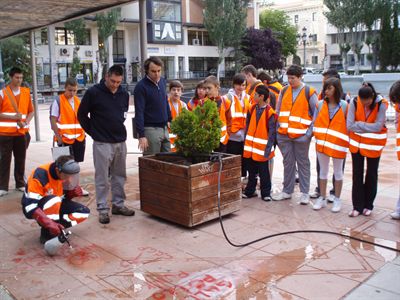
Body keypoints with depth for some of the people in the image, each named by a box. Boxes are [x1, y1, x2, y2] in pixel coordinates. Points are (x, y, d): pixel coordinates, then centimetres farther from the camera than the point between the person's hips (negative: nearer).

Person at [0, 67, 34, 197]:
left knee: (20, 159, 9)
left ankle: (20, 184, 21)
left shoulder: (26, 92, 7)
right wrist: (13, 117, -17)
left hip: (22, 133, 3)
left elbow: (31, 111, 12)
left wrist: (26, 122, -5)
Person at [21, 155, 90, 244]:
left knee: (84, 212, -7)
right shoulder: (40, 176, -32)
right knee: (53, 200, -39)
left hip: (55, 206, 6)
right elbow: (31, 207, -36)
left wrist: (73, 193, -23)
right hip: (32, 207, -6)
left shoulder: (65, 175, -12)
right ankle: (47, 233, -19)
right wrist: (49, 223, -47)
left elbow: (63, 197, 1)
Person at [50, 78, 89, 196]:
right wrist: (58, 137, -14)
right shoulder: (58, 101, -8)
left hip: (79, 138, 5)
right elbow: (53, 121, -10)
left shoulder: (78, 101, 9)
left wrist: (83, 135, 11)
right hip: (65, 139, -5)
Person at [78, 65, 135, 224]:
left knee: (119, 175, 12)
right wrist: (93, 132, 1)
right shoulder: (93, 92, -8)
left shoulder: (124, 94, 6)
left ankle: (118, 204, 25)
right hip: (102, 143, -5)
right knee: (102, 177, 1)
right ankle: (103, 209, 11)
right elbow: (82, 115, 0)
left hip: (120, 141, 5)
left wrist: (119, 127, 13)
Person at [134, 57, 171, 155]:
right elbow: (139, 112, -16)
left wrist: (170, 120, 18)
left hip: (164, 128, 7)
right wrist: (141, 135, -19)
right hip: (151, 129, -7)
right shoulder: (141, 87, -12)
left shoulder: (163, 81, 8)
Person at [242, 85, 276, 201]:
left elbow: (272, 132, -12)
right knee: (251, 171, 16)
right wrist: (246, 142, 5)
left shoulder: (269, 112, -12)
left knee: (263, 172, 6)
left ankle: (266, 193, 19)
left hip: (262, 148, -5)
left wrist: (268, 148, -16)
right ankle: (249, 191, 28)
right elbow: (248, 126, 10)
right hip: (250, 147, 5)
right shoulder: (252, 109, 6)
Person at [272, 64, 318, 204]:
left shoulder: (309, 92, -2)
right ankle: (287, 191, 21)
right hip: (284, 134, 4)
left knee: (303, 163, 5)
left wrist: (310, 131, -7)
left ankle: (305, 193, 14)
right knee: (288, 163, 11)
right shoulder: (284, 91, 10)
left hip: (301, 135, -3)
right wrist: (278, 128, 8)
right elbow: (278, 111, 15)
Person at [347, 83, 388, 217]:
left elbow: (378, 126, -22)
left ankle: (368, 205, 24)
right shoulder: (354, 103, -14)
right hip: (357, 143, 2)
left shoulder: (381, 104, -18)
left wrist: (359, 124, -18)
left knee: (372, 174, 11)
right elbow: (349, 125, -18)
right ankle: (357, 206, 15)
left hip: (374, 144, -1)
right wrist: (367, 127, -18)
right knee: (357, 174, 6)